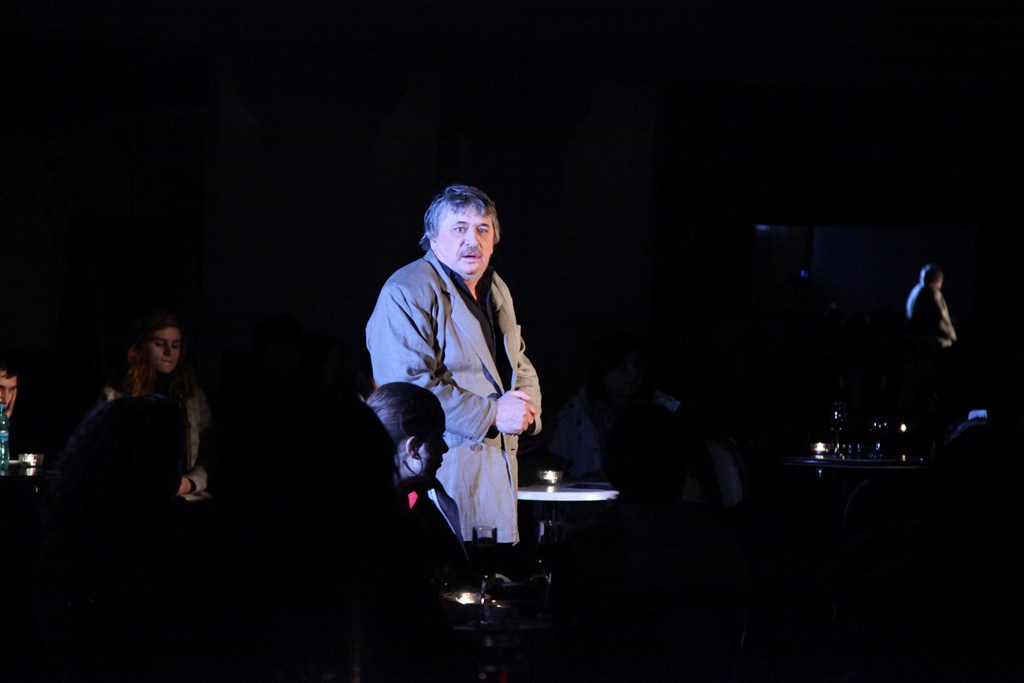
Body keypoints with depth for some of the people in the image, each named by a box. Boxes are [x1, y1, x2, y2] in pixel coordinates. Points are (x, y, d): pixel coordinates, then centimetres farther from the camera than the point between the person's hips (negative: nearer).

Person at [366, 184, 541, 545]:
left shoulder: (496, 290, 18)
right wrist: (491, 415, -19)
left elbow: (520, 365, 25)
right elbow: (406, 386, -19)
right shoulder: (406, 294, -10)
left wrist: (525, 407, 1)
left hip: (496, 470, 8)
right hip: (442, 471, -8)